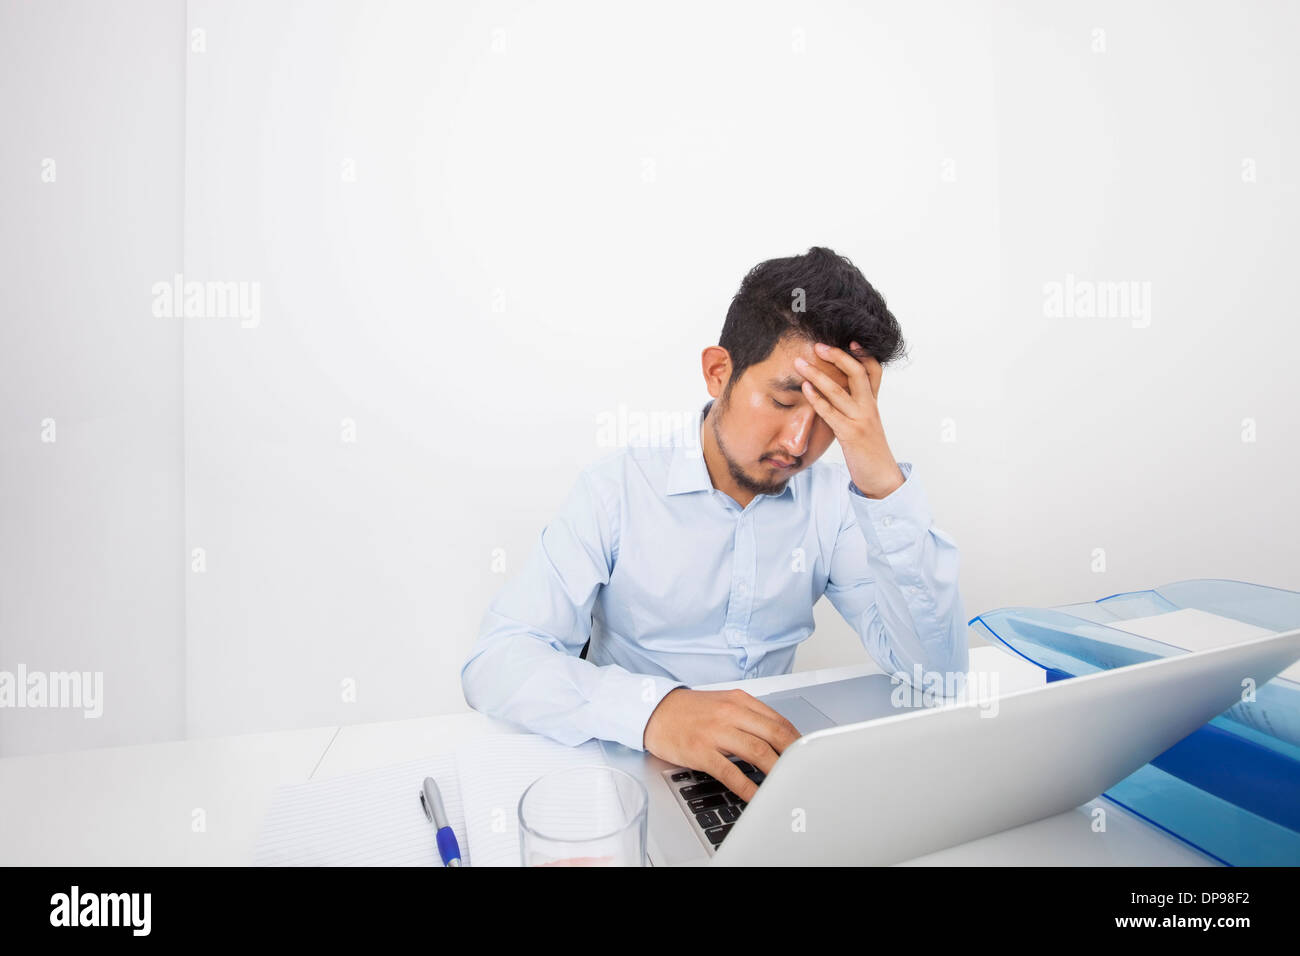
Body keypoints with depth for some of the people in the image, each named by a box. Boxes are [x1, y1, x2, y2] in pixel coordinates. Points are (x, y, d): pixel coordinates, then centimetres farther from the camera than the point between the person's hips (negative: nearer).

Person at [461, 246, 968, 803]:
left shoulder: (833, 498, -4)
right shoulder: (619, 489, -12)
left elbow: (937, 673, -11)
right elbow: (494, 662, -19)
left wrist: (885, 485, -22)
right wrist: (652, 710, -36)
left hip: (768, 771, 2)